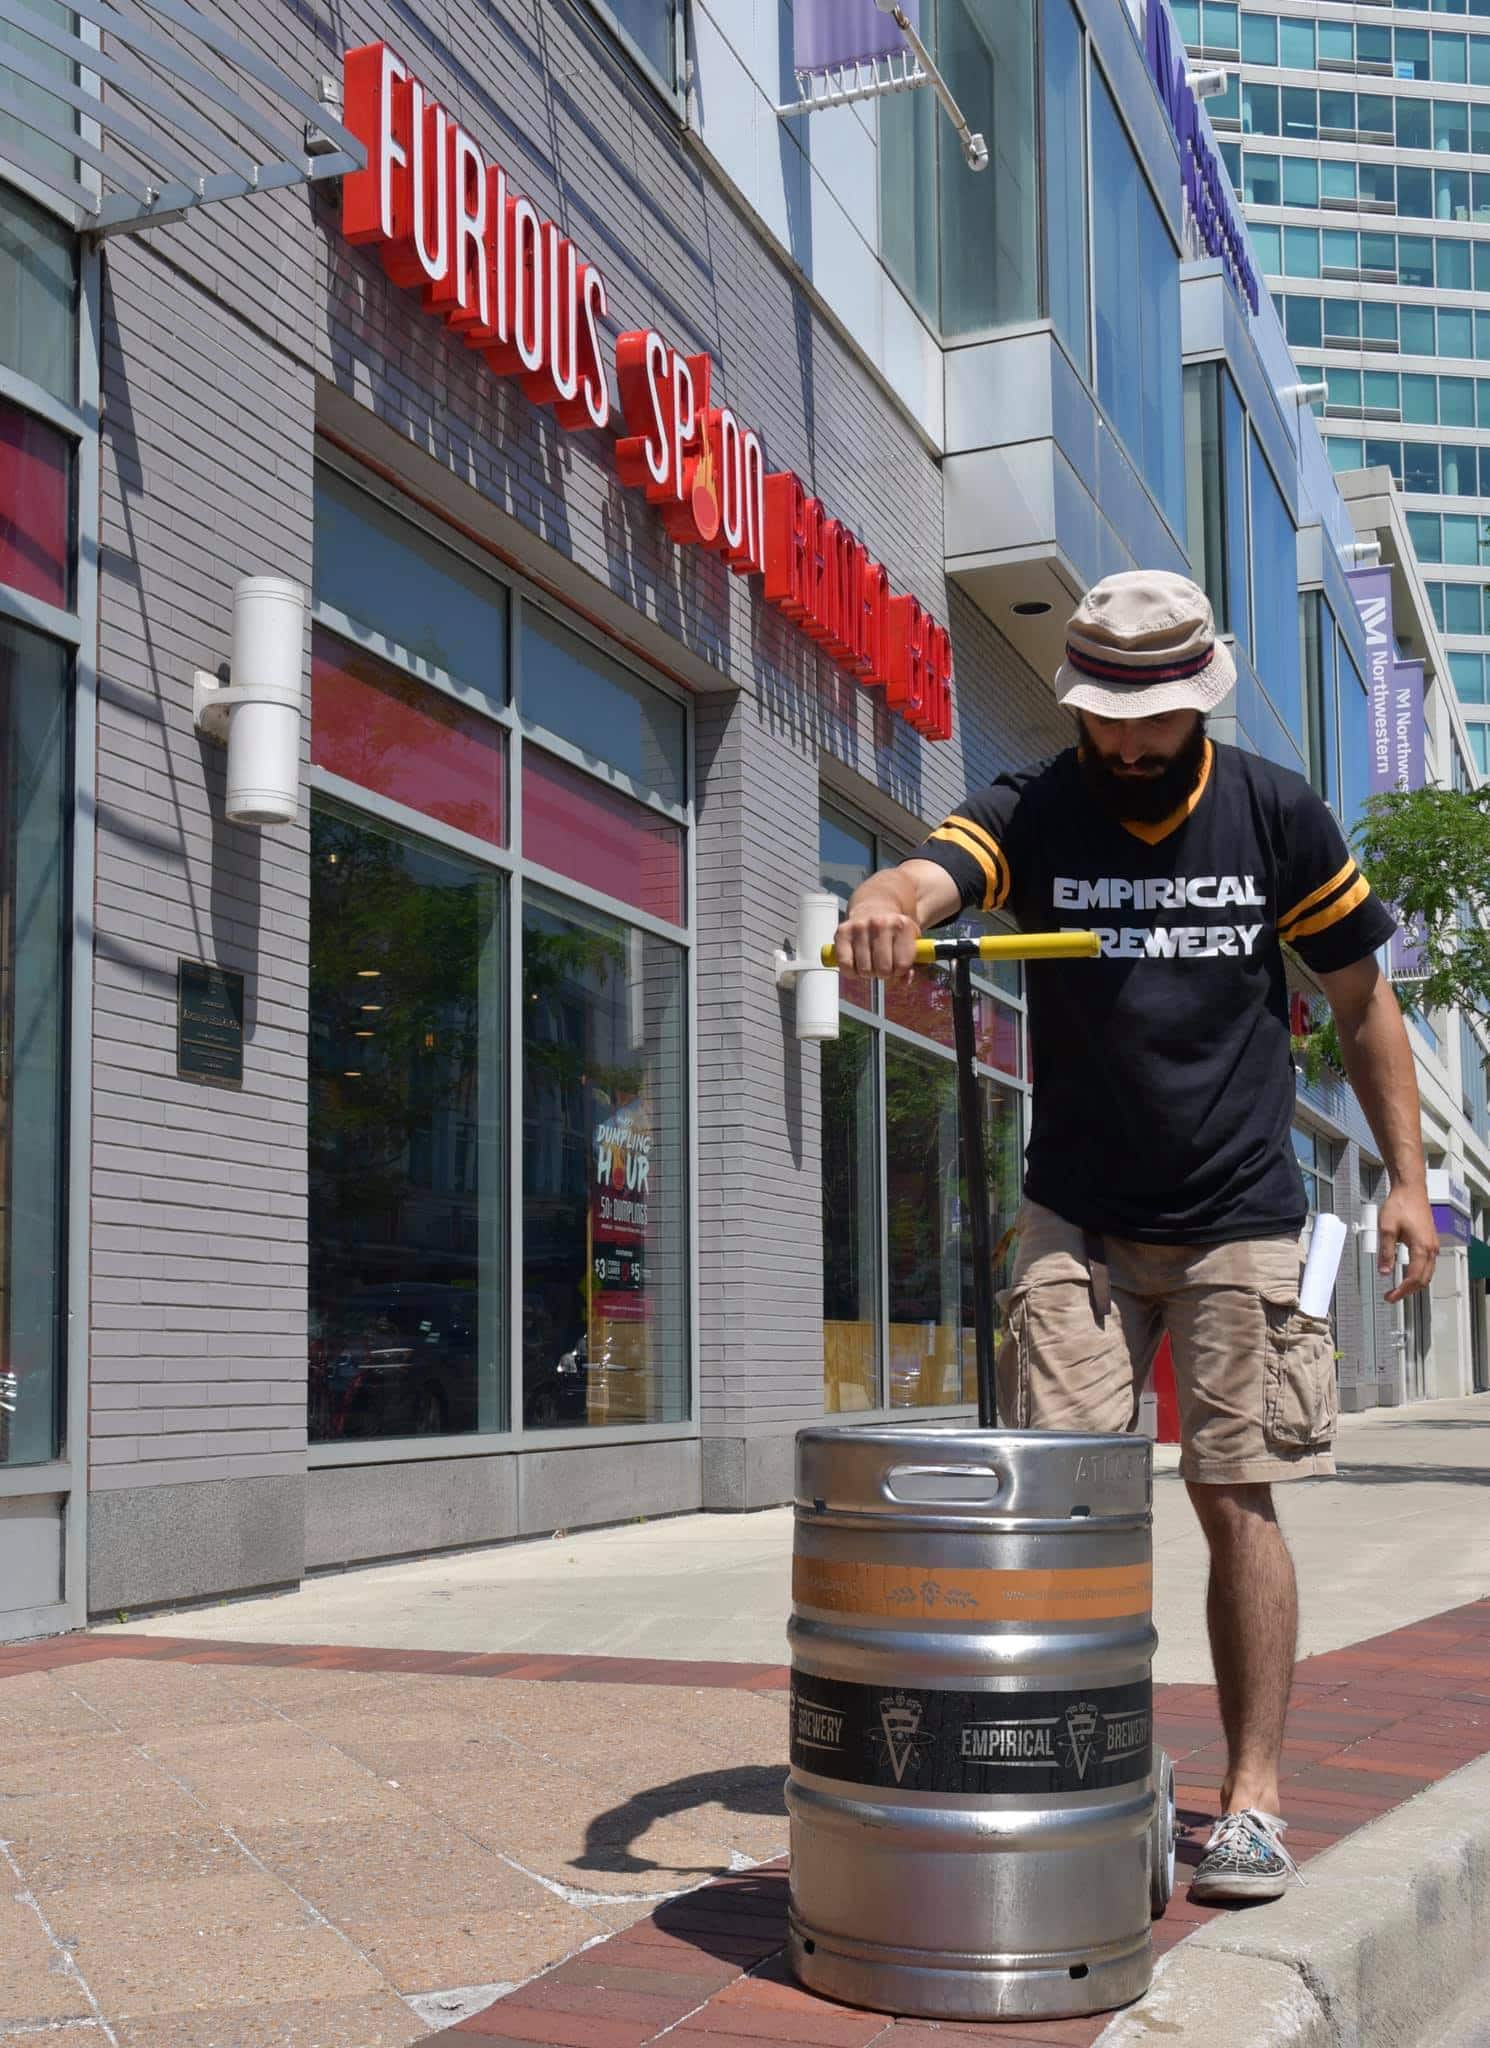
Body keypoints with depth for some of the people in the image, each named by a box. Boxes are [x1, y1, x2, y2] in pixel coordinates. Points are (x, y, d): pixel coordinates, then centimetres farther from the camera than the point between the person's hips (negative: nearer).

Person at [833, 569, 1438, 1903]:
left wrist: (1406, 1177, 2)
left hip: (1238, 1219, 0)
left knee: (1236, 1496, -2)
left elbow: (1362, 1001, 8)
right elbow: (930, 873, -22)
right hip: (1077, 1219, 1)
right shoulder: (1035, 813, -1)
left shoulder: (1278, 815, 0)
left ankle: (1253, 1799, 8)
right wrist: (883, 903, -47)